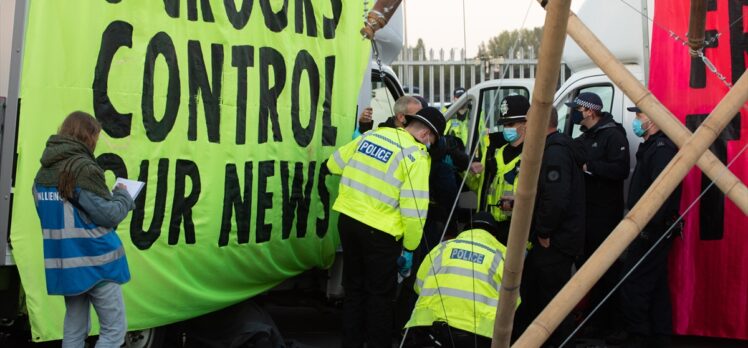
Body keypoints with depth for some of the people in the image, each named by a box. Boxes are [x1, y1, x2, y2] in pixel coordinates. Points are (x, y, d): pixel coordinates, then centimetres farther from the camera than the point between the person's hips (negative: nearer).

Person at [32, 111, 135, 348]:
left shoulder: (44, 172, 9)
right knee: (115, 328, 2)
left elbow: (56, 212, 15)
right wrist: (123, 195, 5)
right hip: (94, 261, -8)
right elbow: (109, 215, -14)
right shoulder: (83, 167, -14)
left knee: (74, 328, 16)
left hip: (64, 262, 8)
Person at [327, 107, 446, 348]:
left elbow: (334, 164, 19)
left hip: (347, 220, 6)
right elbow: (414, 210, -15)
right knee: (380, 295, 10)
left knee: (354, 289, 20)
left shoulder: (371, 135, 8)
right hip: (379, 231, -6)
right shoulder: (416, 156, -11)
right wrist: (409, 248, -5)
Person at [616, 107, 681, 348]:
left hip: (652, 231, -11)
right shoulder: (652, 146, 17)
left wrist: (648, 228, -25)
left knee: (632, 285, -8)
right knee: (657, 285, 15)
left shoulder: (662, 149, -17)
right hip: (652, 230, 11)